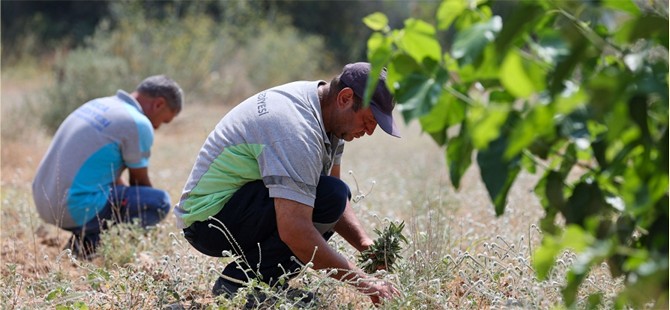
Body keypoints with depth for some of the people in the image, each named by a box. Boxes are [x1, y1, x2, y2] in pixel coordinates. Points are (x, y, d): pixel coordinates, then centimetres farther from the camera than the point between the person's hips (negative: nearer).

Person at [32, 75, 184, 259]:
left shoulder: (98, 105, 16)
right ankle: (91, 241, -9)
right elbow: (140, 182, 4)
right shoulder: (139, 124, -10)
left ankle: (82, 237, 11)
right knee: (161, 201, -10)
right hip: (77, 208, -9)